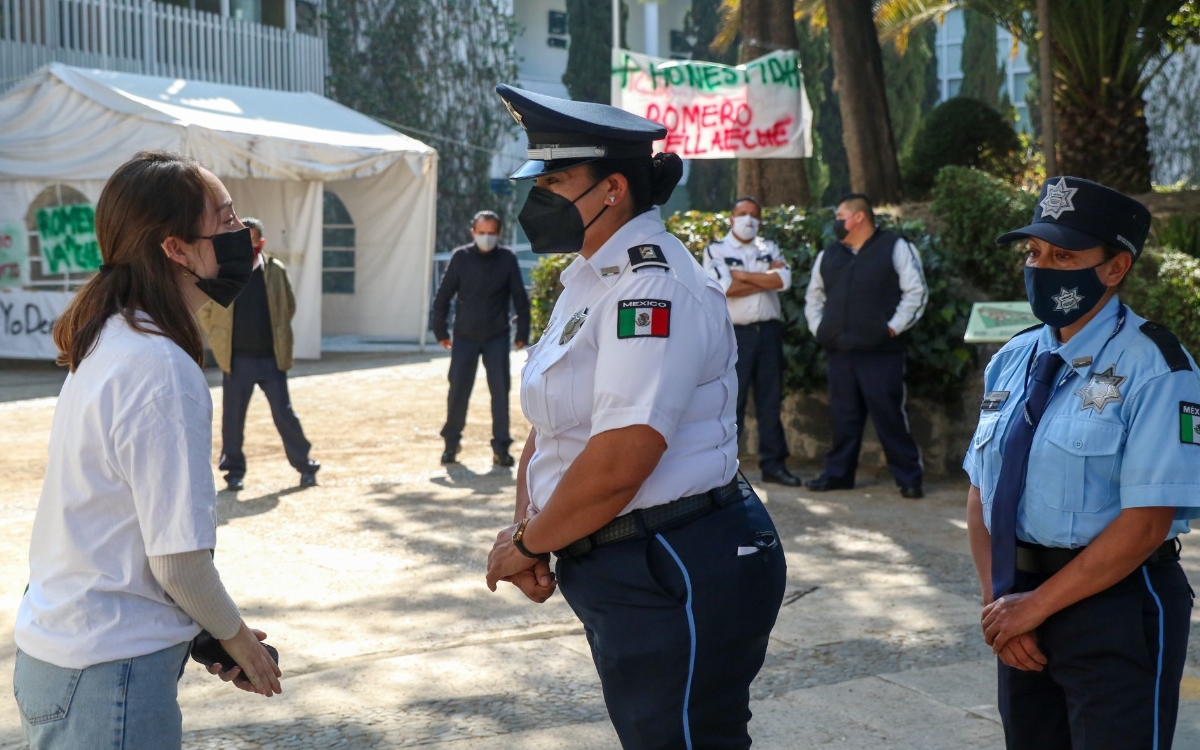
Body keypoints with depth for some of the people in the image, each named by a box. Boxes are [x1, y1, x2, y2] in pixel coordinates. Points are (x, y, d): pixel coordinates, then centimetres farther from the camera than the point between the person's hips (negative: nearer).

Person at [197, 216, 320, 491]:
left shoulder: (275, 271, 1)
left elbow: (289, 307, 13)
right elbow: (205, 310, 8)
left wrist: (279, 337, 9)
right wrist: (220, 339, 5)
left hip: (271, 358, 0)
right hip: (237, 359, 0)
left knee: (284, 413, 4)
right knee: (232, 417, 4)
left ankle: (305, 466, 15)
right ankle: (234, 471, 16)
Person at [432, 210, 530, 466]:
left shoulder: (507, 259, -2)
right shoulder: (460, 257, -3)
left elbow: (520, 299, 3)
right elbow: (443, 296, 2)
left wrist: (522, 333, 2)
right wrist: (440, 331, 2)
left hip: (497, 338, 0)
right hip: (464, 337, 0)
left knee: (501, 391, -3)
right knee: (458, 391, 1)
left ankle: (501, 447, 4)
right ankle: (451, 442, 16)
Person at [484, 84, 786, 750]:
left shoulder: (652, 287, -19)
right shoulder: (589, 281, 13)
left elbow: (617, 464, -27)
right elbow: (550, 426, 15)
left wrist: (526, 546, -13)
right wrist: (525, 527, -2)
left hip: (676, 578, -10)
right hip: (620, 572, 10)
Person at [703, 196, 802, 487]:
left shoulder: (769, 249, 14)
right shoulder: (716, 250, 2)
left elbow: (784, 280, -5)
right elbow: (726, 288, -15)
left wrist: (742, 275, -9)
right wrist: (766, 278, -7)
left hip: (769, 331, 4)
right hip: (735, 333, -4)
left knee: (770, 399, 7)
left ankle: (773, 464, 13)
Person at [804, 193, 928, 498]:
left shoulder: (896, 248, 0)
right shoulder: (828, 255, 17)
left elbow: (916, 292, -4)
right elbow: (813, 297, 26)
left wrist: (893, 327, -10)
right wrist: (818, 328, 13)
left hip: (881, 351, -5)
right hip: (839, 351, 5)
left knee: (890, 414, -5)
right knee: (843, 415, 9)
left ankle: (909, 478, 1)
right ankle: (838, 473, 18)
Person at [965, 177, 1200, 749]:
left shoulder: (1152, 369, -14)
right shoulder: (1011, 361, 6)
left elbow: (1145, 524, -19)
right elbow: (982, 492, 8)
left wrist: (1036, 604, -15)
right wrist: (997, 601, -5)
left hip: (1117, 612, -6)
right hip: (1023, 606, 6)